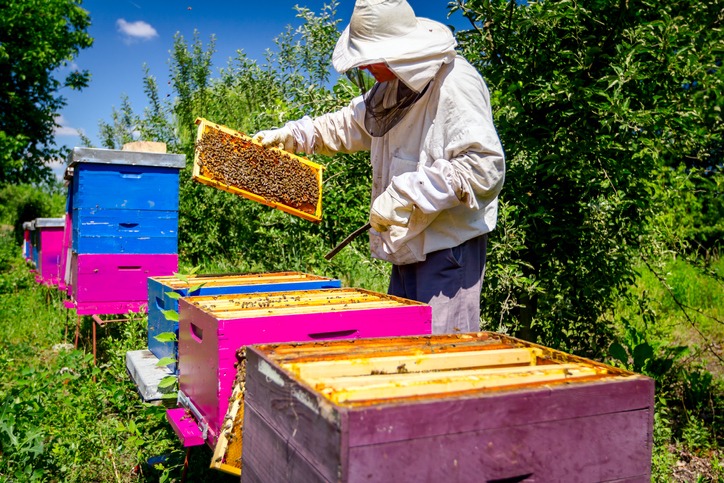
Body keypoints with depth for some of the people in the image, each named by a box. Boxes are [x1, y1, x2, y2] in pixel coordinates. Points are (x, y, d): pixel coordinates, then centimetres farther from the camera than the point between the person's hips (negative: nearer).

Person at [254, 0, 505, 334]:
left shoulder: (456, 85, -19)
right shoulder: (393, 87, 11)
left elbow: (484, 167, -28)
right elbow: (349, 125, 26)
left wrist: (405, 194, -27)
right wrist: (288, 136, 17)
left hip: (450, 243, -9)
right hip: (410, 244, 9)